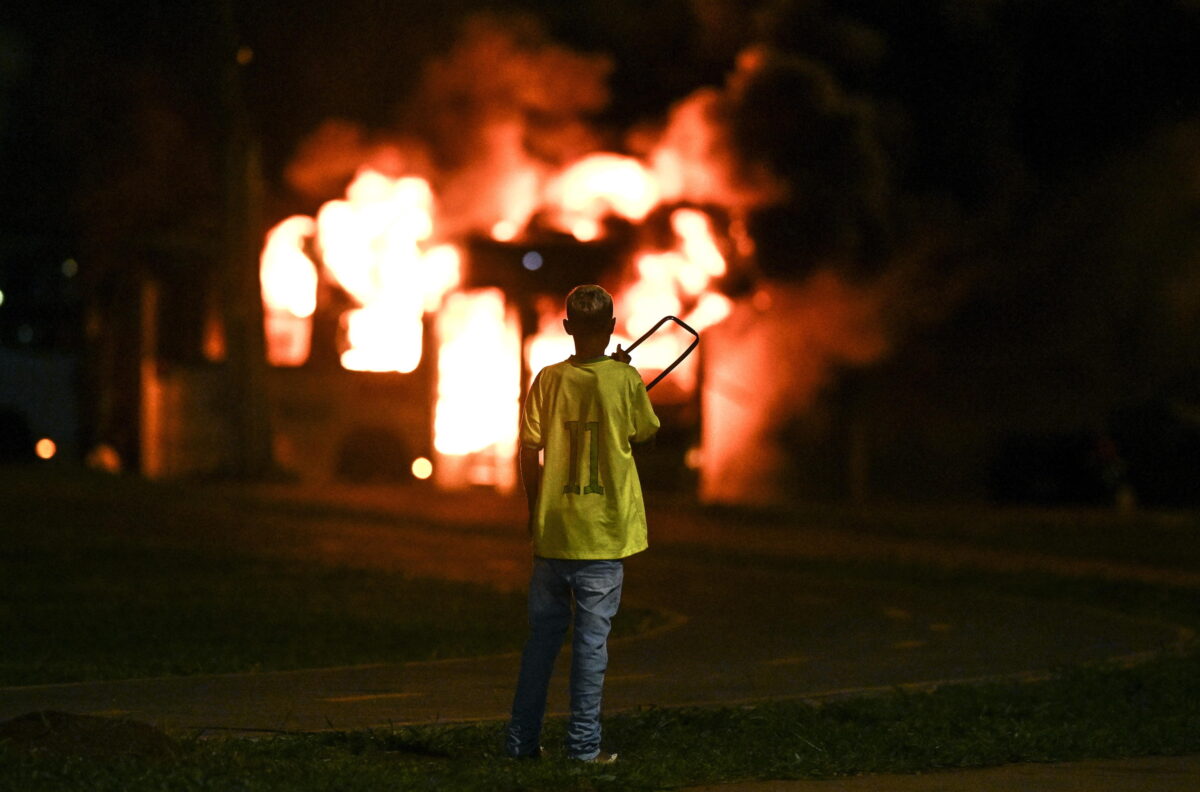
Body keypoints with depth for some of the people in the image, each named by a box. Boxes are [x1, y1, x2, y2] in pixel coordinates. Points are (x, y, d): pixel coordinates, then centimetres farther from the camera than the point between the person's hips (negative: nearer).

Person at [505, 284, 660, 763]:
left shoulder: (548, 380, -2)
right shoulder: (624, 379, -7)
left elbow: (528, 453, -1)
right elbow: (644, 432, 9)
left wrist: (534, 509, 12)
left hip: (552, 530, 2)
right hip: (602, 533, -2)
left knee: (542, 637, 12)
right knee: (591, 642, 3)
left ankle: (522, 741, 16)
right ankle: (583, 745, 4)